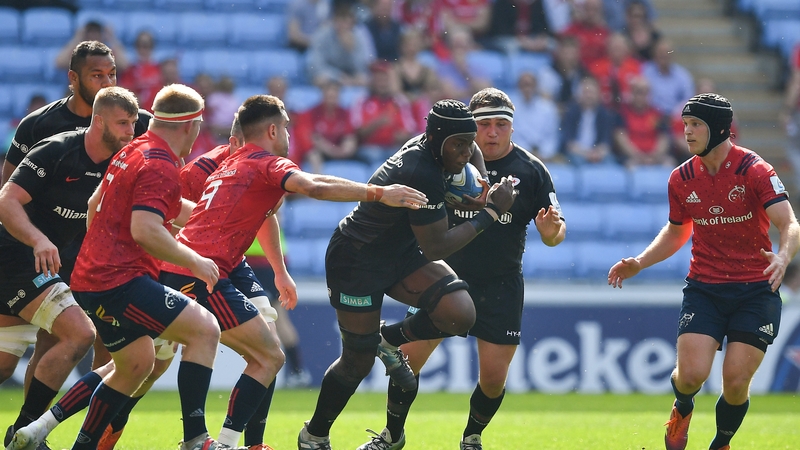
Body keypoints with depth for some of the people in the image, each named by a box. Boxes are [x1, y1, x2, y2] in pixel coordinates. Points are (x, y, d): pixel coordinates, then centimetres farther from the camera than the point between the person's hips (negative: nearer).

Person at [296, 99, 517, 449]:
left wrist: (483, 185, -1)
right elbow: (435, 248, -29)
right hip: (356, 261, -8)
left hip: (400, 253, 8)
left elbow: (471, 152, 19)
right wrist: (490, 212, -27)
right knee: (358, 363, 1)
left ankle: (391, 339, 11)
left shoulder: (430, 148, -9)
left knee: (460, 315, -17)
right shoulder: (421, 175, -34)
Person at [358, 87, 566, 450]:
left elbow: (554, 234, -4)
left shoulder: (531, 170, -5)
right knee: (408, 356, -5)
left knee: (494, 376, -3)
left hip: (501, 287, 0)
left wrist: (551, 229, -26)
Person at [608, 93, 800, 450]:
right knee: (691, 374, -15)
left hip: (755, 289, -3)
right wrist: (639, 263, 10)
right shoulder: (682, 179, 3)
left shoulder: (753, 170, -11)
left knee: (736, 382, -8)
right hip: (704, 288, 3)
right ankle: (682, 407, 23)